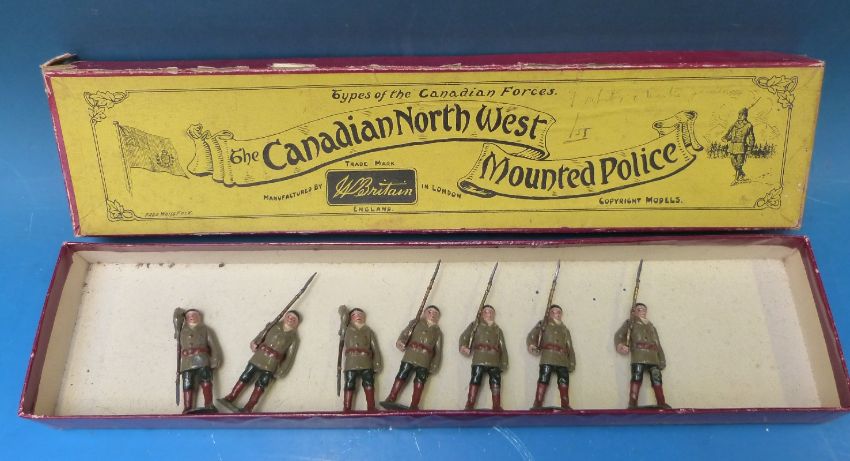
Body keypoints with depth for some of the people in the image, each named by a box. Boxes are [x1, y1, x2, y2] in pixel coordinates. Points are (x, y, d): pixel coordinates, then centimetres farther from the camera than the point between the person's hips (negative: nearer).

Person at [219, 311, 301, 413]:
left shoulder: (293, 337, 3)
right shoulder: (274, 326, 10)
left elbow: (289, 357, 1)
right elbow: (261, 336, 14)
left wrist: (280, 372, -4)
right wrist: (254, 343, -7)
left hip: (271, 363, -2)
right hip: (259, 355, 2)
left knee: (261, 385, -2)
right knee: (246, 376, 2)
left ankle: (247, 409, 2)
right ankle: (230, 399, 12)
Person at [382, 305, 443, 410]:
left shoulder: (437, 331, 17)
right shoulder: (416, 322, 15)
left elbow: (438, 350, 11)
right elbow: (406, 332, 0)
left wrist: (434, 365, 1)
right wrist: (400, 341, -22)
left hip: (425, 360, 1)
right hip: (411, 355, -1)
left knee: (420, 381, 0)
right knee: (402, 375, -3)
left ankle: (414, 405, 5)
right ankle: (391, 399, 2)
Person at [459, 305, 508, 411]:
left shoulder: (497, 329, 24)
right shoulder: (476, 324, 20)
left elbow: (503, 347, 17)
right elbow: (465, 336, 9)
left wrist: (504, 363, 6)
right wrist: (463, 346, -11)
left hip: (494, 360, 3)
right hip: (479, 358, -2)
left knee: (496, 382, -7)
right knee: (475, 380, -11)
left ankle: (497, 407, -5)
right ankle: (469, 406, -12)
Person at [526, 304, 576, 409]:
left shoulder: (565, 329, 26)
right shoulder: (544, 324, 17)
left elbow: (569, 347, 21)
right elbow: (532, 335, 6)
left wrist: (572, 363, 11)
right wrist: (532, 344, -14)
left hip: (562, 359, 4)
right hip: (547, 358, -3)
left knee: (564, 382, -4)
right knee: (543, 380, -11)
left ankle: (565, 405, 2)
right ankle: (537, 404, -12)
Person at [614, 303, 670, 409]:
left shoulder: (651, 326, 30)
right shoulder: (631, 323, 18)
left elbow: (658, 344, 26)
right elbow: (619, 335, 6)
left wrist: (662, 359, 16)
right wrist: (620, 345, -15)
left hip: (653, 357, 4)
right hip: (638, 356, -4)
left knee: (657, 379, -2)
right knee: (637, 378, -13)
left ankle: (661, 403, 4)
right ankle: (632, 404, -13)